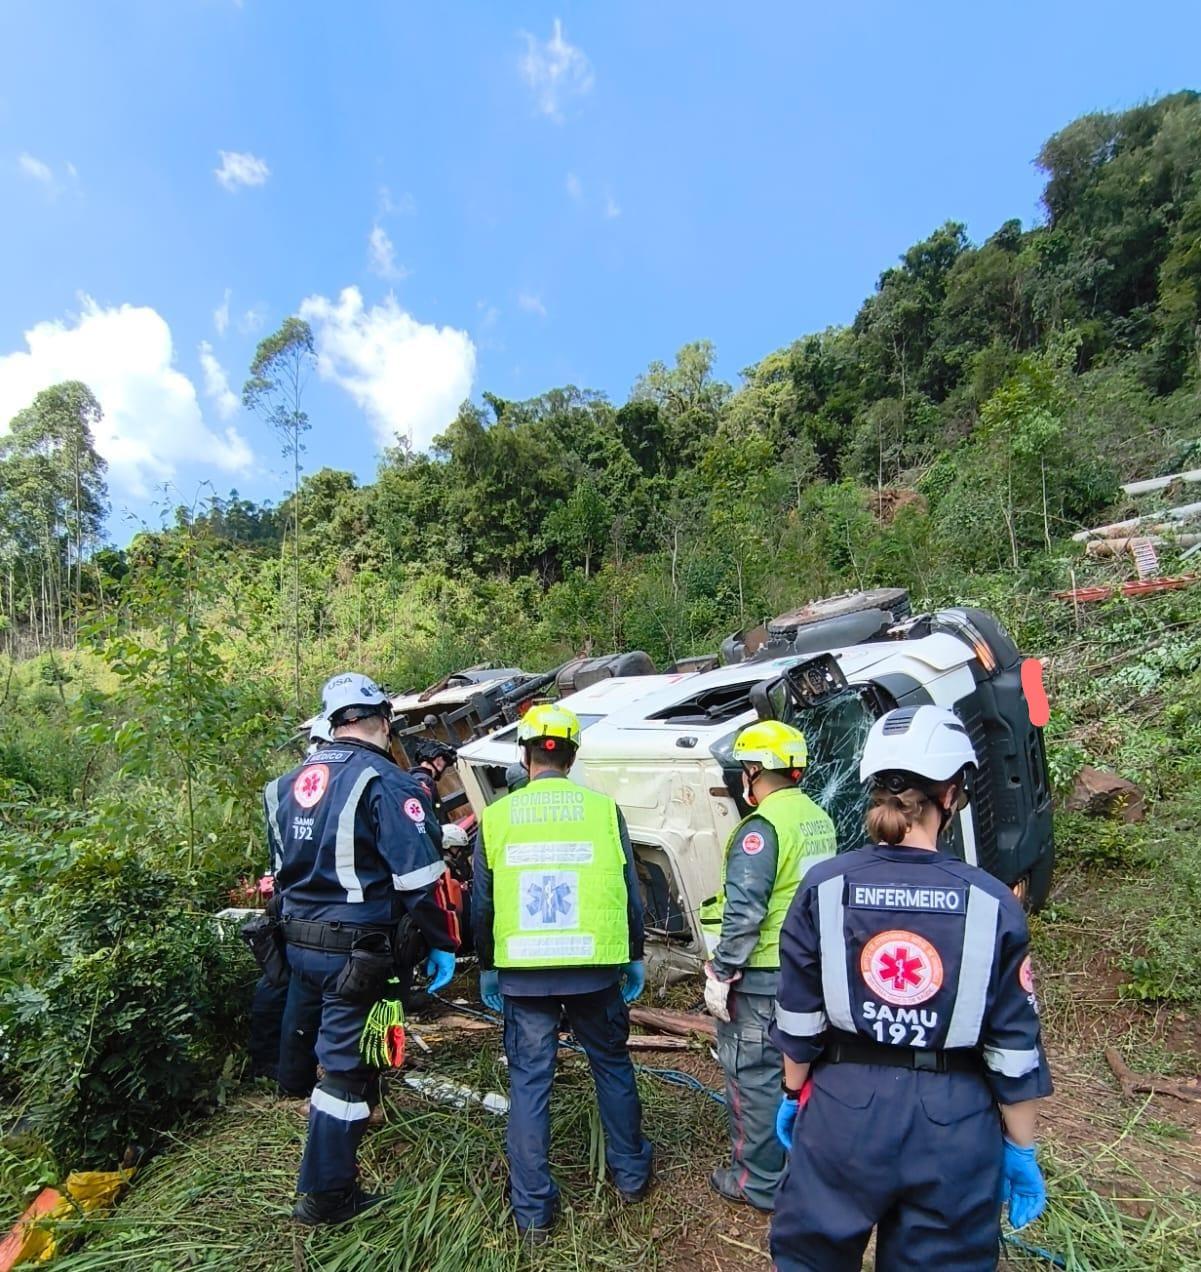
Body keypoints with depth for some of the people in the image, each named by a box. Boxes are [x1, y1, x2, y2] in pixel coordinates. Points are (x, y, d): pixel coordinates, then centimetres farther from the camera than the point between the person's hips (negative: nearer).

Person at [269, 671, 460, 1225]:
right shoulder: (383, 781, -17)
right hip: (354, 950, -8)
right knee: (344, 1064, 6)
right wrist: (444, 943, -9)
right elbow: (418, 874, -20)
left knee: (342, 1044, 30)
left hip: (298, 943, 8)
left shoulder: (290, 781, 8)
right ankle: (325, 1196, 18)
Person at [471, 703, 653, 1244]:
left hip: (523, 972, 0)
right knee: (612, 1066, 21)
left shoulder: (497, 816, -3)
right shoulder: (603, 809, -5)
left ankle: (533, 1210, 22)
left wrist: (487, 967, 17)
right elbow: (629, 892, 0)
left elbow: (482, 903, 4)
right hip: (595, 968, 1)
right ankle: (630, 1173, 37)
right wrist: (635, 957, 14)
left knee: (529, 1081, 13)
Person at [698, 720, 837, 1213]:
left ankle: (757, 1181, 22)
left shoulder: (761, 829, -22)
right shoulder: (818, 819, 5)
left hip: (762, 976, -9)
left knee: (752, 1075, 7)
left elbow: (743, 913, -25)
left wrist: (720, 975, -17)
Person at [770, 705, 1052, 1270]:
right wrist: (1020, 1150, 10)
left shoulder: (824, 887, -12)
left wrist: (794, 1093, 12)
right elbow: (1014, 1048, -4)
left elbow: (798, 1020, -4)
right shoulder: (992, 904, -11)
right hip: (955, 1125, 1)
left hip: (844, 1108, 0)